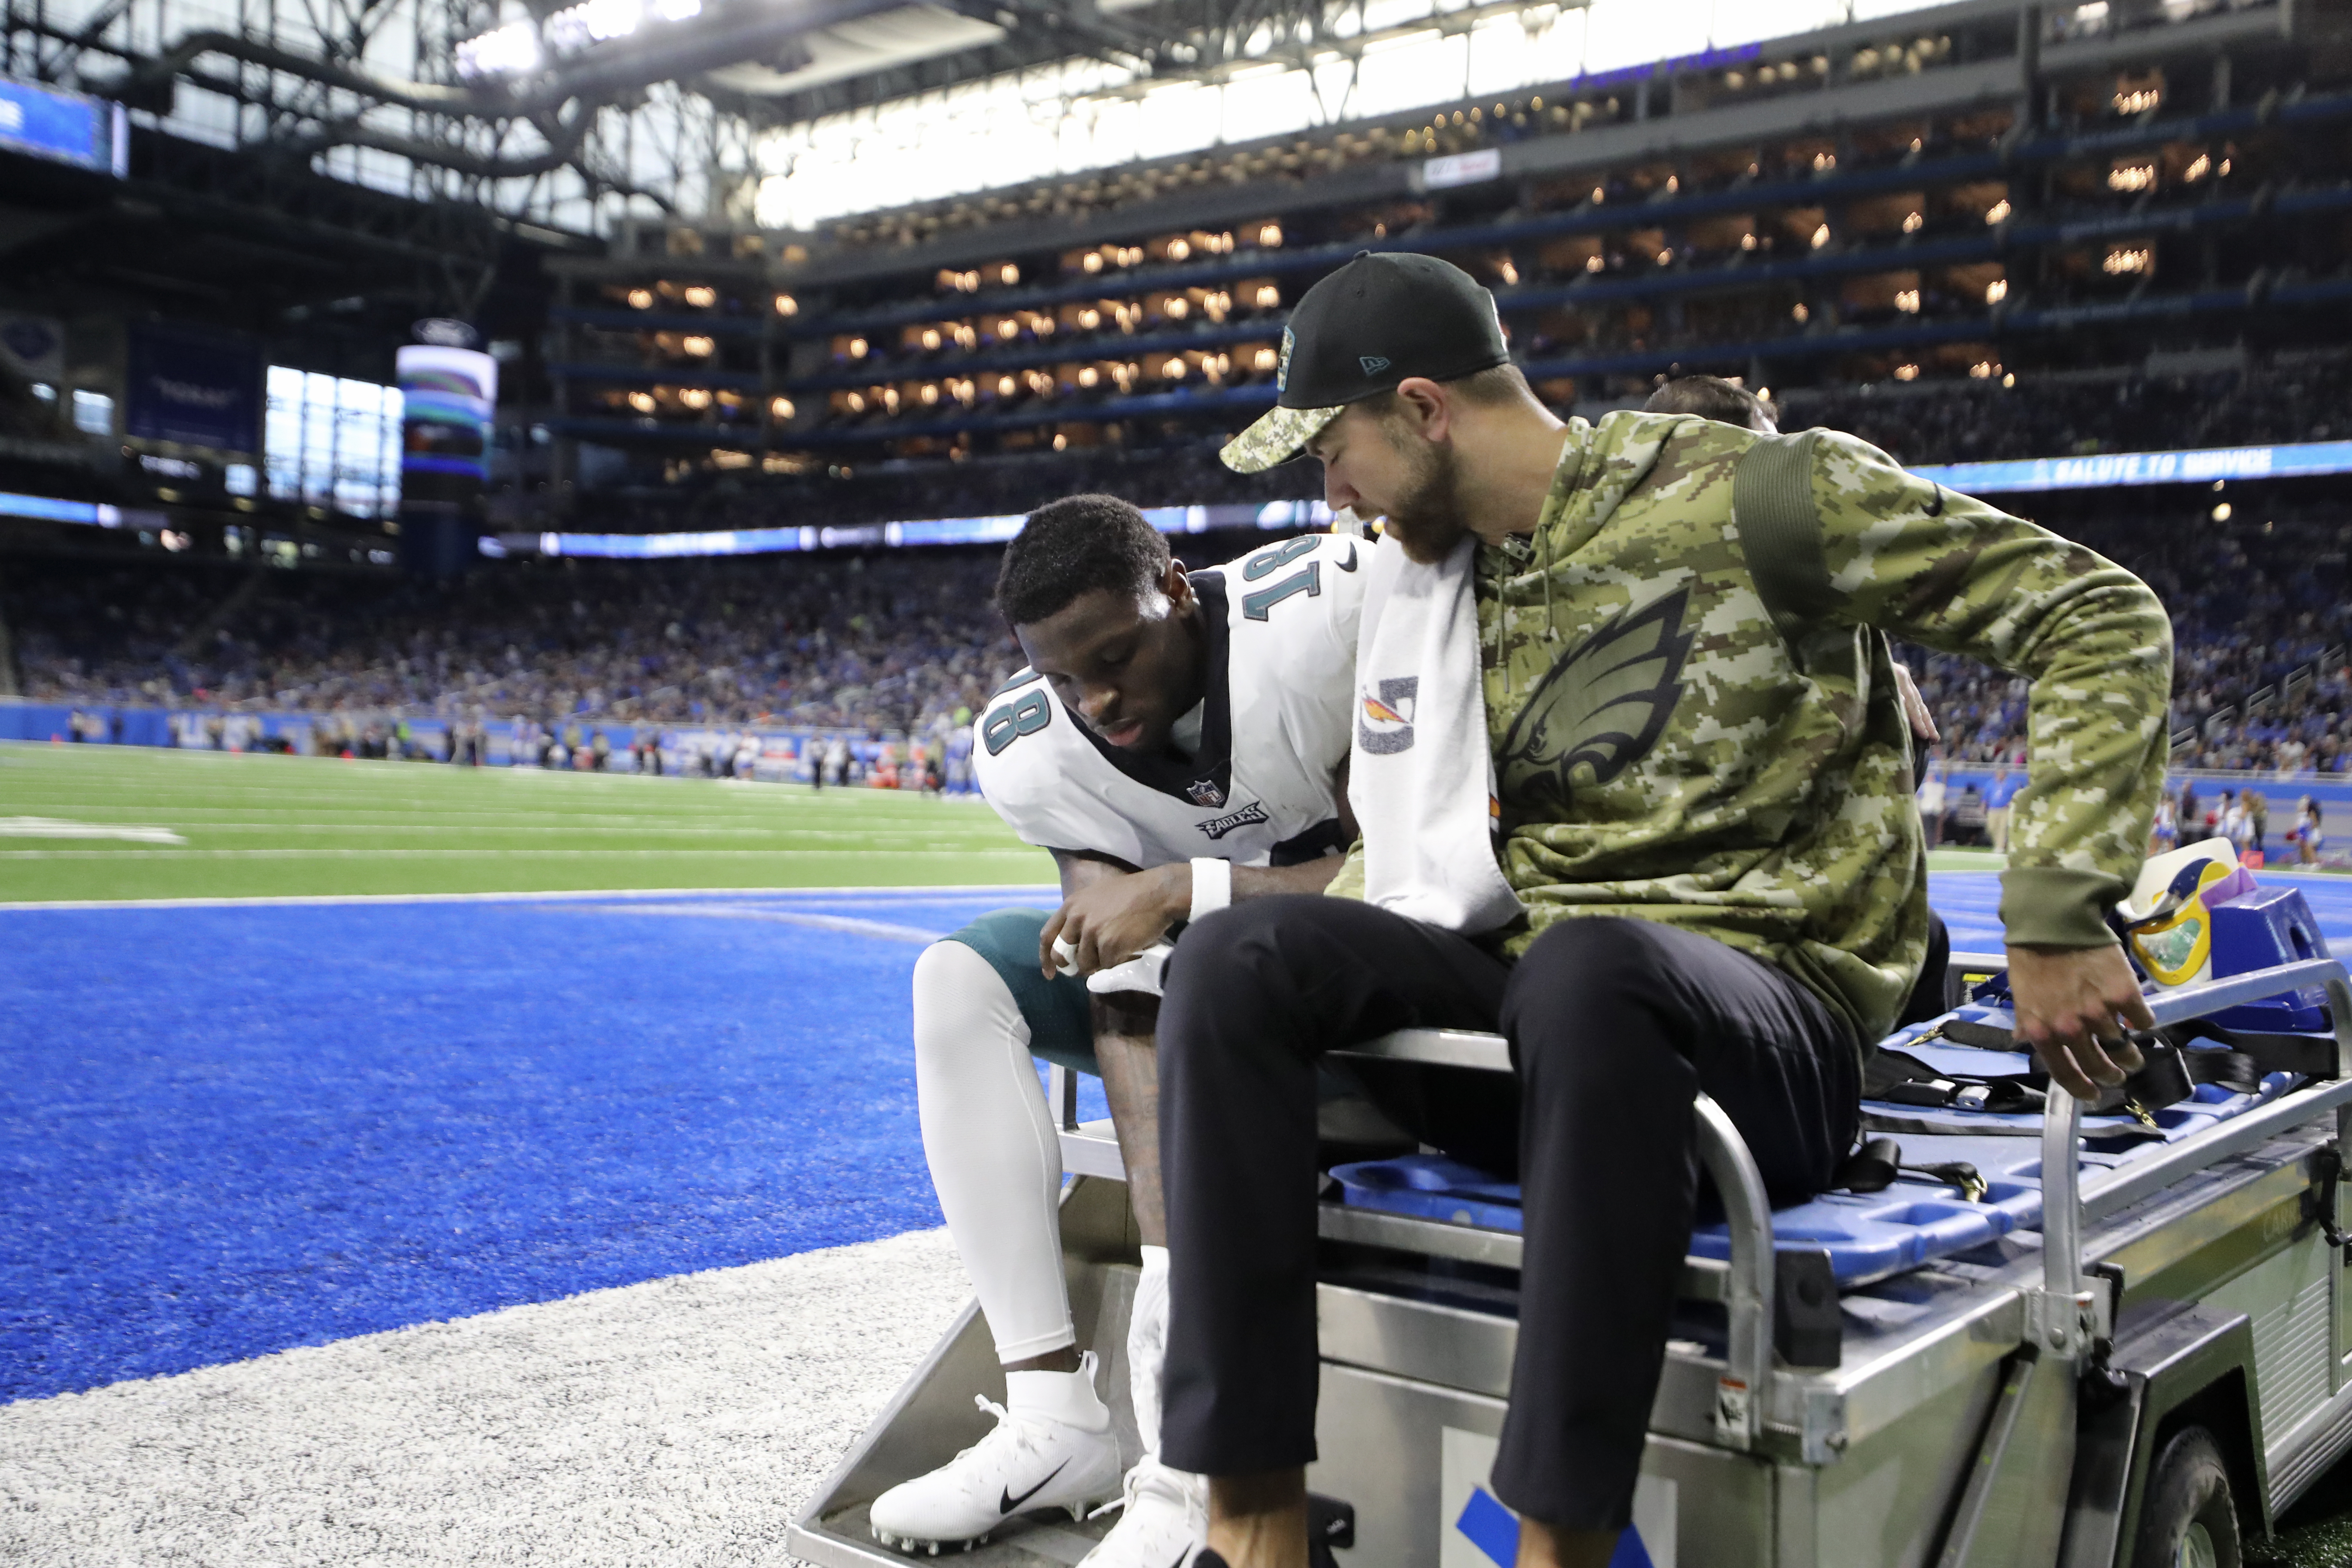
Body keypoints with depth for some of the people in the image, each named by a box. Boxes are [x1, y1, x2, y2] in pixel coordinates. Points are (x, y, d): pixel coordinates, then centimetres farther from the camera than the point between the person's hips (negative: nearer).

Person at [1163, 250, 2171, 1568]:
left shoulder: (1753, 497, -6)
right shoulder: (1428, 589, 15)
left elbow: (2102, 617, -5)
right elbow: (1415, 851, 25)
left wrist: (2056, 919, -13)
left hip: (1773, 1004, -6)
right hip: (1520, 983, 6)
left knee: (1588, 968, -40)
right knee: (1238, 959, -19)